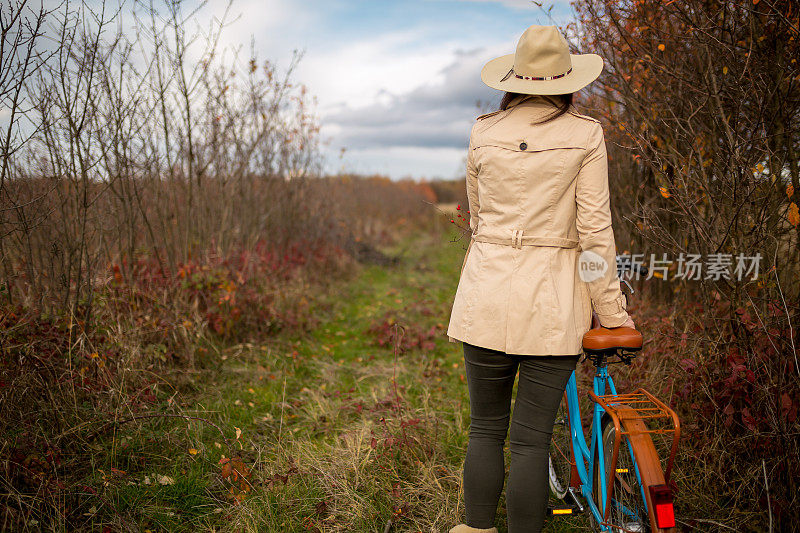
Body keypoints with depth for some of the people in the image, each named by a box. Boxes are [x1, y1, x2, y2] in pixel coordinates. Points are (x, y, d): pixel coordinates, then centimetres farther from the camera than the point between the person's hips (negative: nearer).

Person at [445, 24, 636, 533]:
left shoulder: (483, 132, 5)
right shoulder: (585, 134, -3)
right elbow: (594, 230, -5)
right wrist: (611, 310, 3)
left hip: (486, 293, 2)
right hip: (554, 300, -2)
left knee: (485, 429, 15)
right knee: (532, 438, 6)